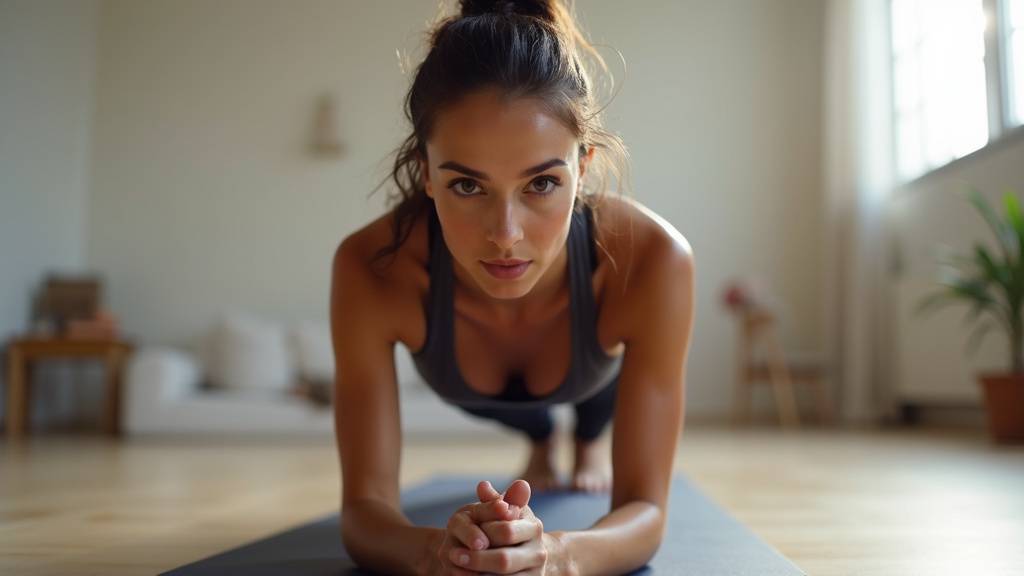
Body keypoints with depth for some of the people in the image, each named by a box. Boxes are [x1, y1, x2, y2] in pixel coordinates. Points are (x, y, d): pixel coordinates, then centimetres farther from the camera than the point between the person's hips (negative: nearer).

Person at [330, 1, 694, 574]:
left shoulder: (652, 259, -46)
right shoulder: (372, 268, -44)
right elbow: (364, 503, -39)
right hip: (477, 392, 1)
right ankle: (542, 446, 63)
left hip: (596, 373, -1)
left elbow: (646, 509, -40)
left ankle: (590, 442, 59)